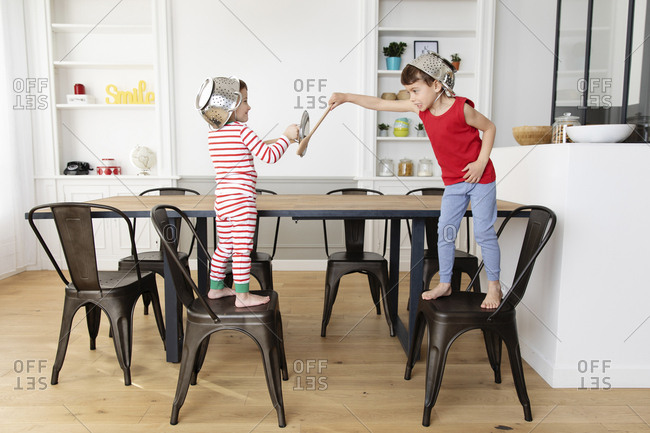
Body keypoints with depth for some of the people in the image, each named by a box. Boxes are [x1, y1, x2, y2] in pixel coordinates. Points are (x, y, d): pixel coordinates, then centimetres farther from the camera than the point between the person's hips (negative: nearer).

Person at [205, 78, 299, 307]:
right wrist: (287, 136, -1)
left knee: (224, 246, 19)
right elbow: (270, 156, -14)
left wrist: (277, 141, 23)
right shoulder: (241, 130, -12)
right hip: (240, 200, -8)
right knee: (242, 248, -1)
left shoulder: (213, 133, 13)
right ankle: (242, 295, 6)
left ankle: (216, 288, 30)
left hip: (222, 200, 8)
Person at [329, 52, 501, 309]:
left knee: (483, 233, -1)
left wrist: (481, 162, -15)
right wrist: (347, 97, -10)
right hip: (453, 182, 6)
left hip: (480, 178, -6)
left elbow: (489, 128, -6)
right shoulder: (421, 107, -4)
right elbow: (380, 104, -4)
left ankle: (494, 286, 15)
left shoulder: (461, 108, -20)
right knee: (445, 232, 6)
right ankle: (445, 284, 19)